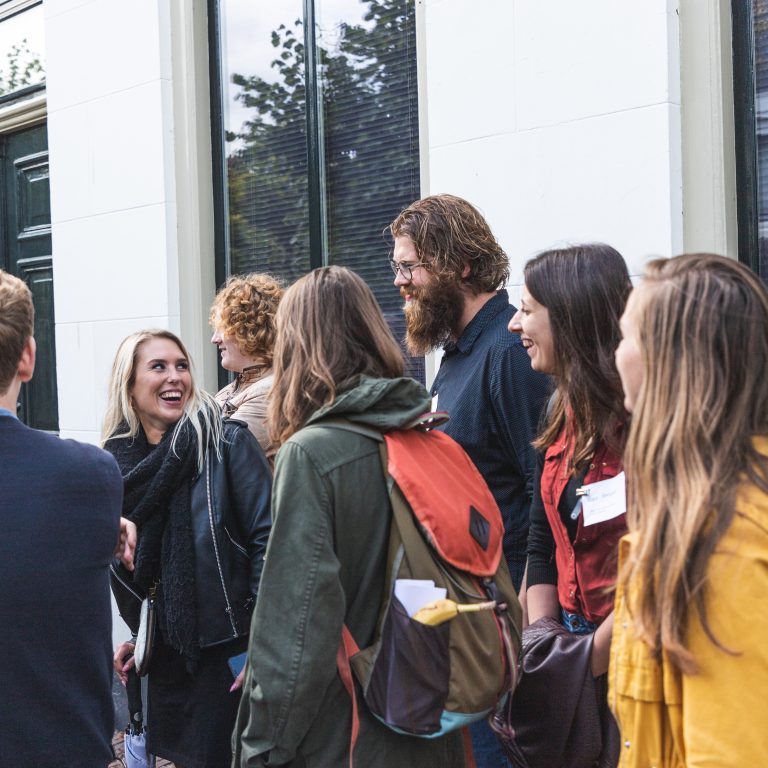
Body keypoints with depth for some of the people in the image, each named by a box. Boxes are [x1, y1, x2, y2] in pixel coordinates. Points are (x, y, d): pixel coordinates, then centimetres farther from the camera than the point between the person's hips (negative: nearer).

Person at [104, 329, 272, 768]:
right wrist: (136, 637, 14)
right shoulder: (119, 461, 7)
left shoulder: (227, 442, -9)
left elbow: (267, 538, -14)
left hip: (230, 649, -5)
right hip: (167, 652, 5)